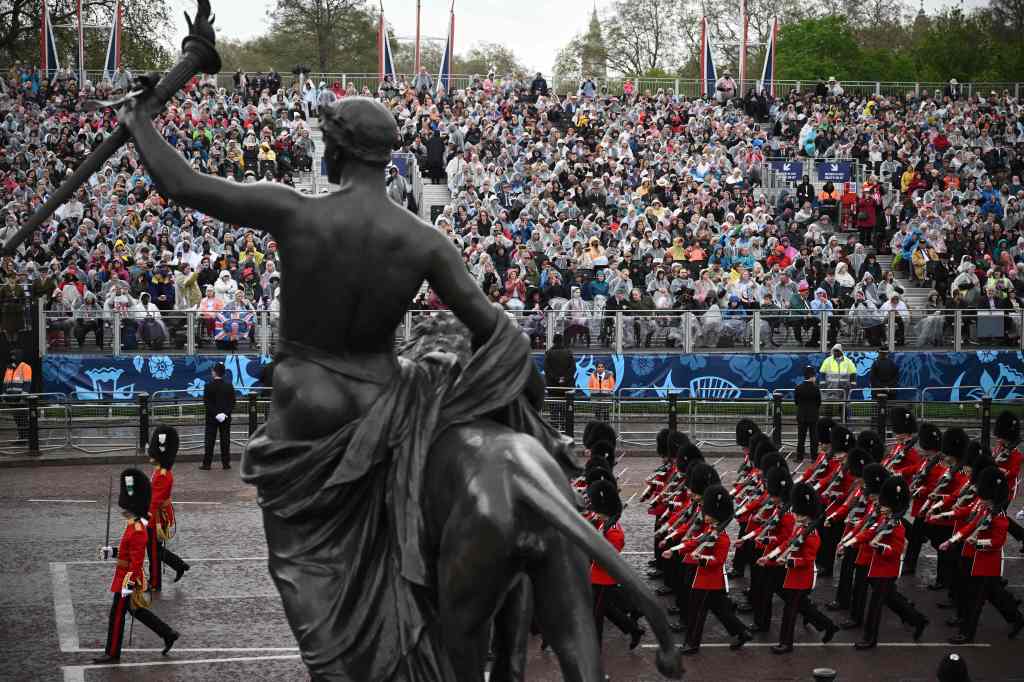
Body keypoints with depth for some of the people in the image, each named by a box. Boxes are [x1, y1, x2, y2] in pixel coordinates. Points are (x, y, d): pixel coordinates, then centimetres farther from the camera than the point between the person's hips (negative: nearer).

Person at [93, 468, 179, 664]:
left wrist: (128, 586, -25)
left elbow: (136, 562, -26)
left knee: (117, 615, 2)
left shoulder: (137, 531, -25)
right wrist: (112, 552, 10)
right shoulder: (133, 525, 6)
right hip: (125, 576, 10)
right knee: (137, 611, 20)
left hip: (128, 579, -10)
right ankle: (168, 634, 25)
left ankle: (112, 654, 14)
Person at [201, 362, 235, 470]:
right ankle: (226, 463, 7)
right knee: (225, 440, 7)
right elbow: (232, 402, -3)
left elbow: (206, 403, -13)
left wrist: (215, 414, -12)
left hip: (211, 417, -2)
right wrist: (226, 413, -7)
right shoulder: (229, 386, -1)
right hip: (226, 417, 2)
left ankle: (207, 463, 1)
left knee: (210, 441, 2)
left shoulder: (208, 387, -9)